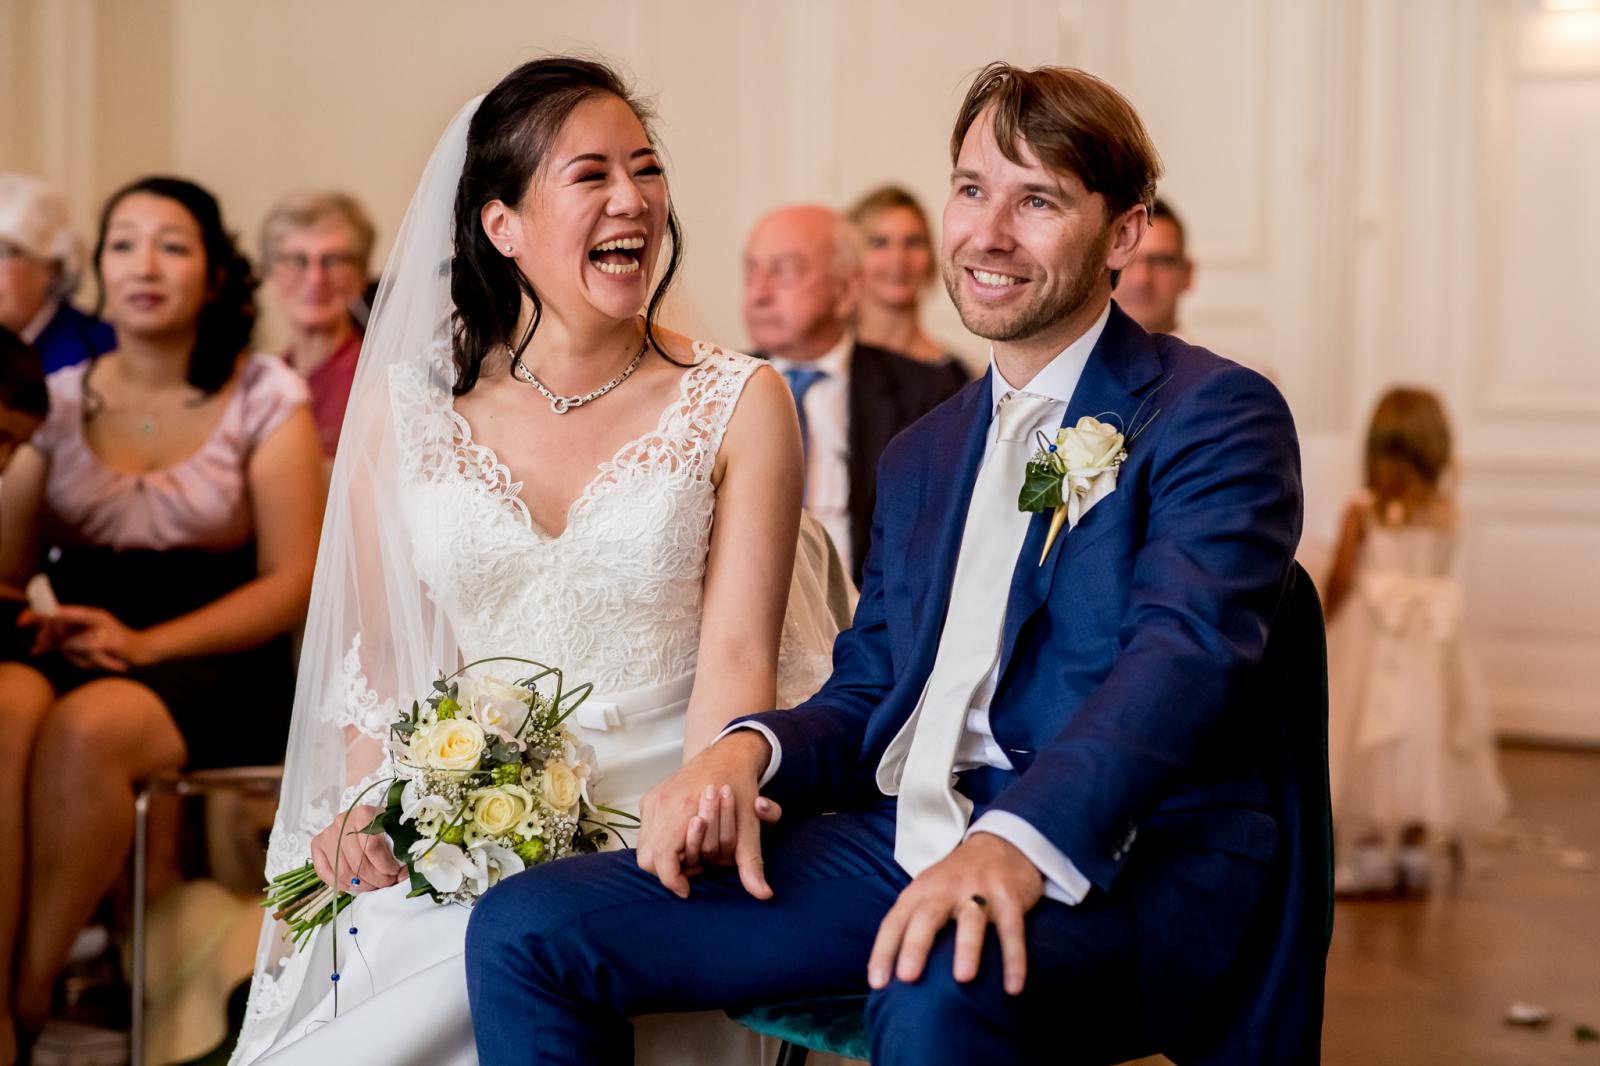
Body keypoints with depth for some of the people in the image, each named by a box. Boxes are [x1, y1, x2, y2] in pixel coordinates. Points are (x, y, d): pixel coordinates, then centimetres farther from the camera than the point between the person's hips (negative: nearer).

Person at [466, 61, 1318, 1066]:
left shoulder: (1217, 413, 0)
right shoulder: (923, 455, 25)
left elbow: (1185, 651, -18)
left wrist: (1018, 843, -36)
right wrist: (749, 750, -3)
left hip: (1123, 856, -7)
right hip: (904, 839, 7)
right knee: (524, 930, -7)